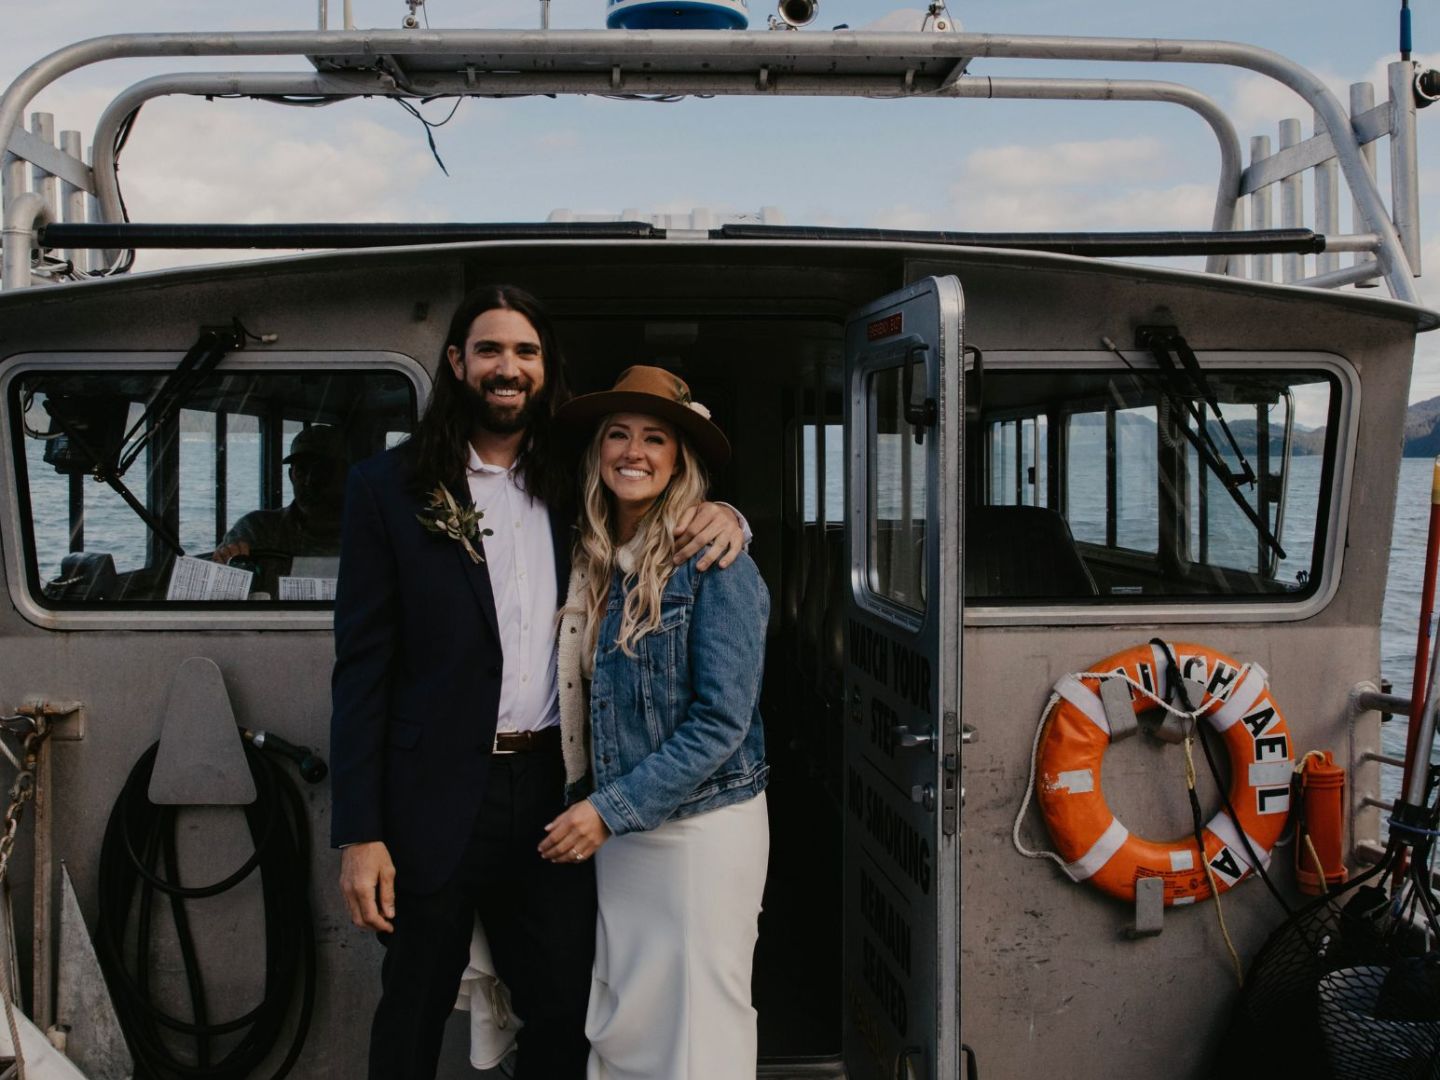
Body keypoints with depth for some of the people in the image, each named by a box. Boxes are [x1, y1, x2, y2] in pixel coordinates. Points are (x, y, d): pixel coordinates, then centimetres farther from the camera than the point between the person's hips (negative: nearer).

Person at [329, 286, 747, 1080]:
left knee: (564, 1016, 12)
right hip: (438, 797, -3)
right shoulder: (388, 486, -3)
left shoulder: (571, 489, 7)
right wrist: (359, 834, -10)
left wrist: (719, 514, -7)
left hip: (551, 786, 3)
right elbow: (362, 665, -5)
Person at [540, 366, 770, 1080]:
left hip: (705, 828, -5)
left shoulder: (714, 564, -12)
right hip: (616, 831, 6)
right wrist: (597, 809, 2)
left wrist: (611, 810, -16)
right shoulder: (594, 563, 6)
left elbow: (722, 721, -16)